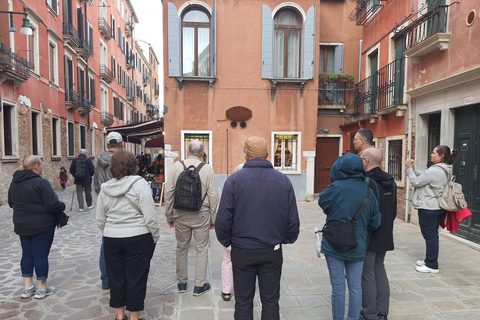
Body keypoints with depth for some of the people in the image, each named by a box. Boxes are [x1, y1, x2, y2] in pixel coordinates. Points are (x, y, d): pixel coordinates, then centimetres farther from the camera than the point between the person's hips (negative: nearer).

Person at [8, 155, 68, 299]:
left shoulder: (15, 183, 6)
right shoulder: (41, 182, -20)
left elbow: (11, 203, 16)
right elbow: (53, 205, -23)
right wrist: (62, 206, -4)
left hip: (21, 225, 7)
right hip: (42, 225, -7)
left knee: (27, 255, 16)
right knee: (41, 255, 3)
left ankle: (28, 287, 24)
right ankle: (42, 288, 15)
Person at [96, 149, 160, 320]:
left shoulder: (105, 188, 3)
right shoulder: (139, 184, -13)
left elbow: (100, 220, 8)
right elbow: (150, 216, -16)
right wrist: (155, 237, -4)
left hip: (111, 240, 5)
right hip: (138, 239, -5)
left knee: (116, 277, 16)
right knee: (136, 278, 7)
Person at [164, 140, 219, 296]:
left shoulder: (177, 166, -3)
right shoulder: (207, 169, -6)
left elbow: (168, 192, 0)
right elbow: (213, 196, -4)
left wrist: (169, 216, 10)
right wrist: (213, 219, 6)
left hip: (181, 215, 2)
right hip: (201, 215, -1)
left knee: (182, 249, 16)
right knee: (202, 250, 11)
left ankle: (181, 283, 29)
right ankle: (199, 286, 18)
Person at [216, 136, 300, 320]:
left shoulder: (234, 180, -10)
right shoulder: (283, 181, -4)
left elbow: (223, 219, -10)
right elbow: (293, 220, 0)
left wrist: (226, 241, 7)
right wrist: (286, 239, 16)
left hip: (242, 251, -1)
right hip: (272, 252, 2)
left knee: (243, 302, 14)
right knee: (271, 302, 16)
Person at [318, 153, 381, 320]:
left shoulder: (336, 188, -17)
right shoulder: (368, 192, -3)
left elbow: (322, 201, 1)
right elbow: (375, 222, 4)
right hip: (358, 247, 4)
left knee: (338, 287, 8)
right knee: (355, 287, 15)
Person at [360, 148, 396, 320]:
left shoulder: (366, 182, -20)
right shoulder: (390, 181, 8)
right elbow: (394, 209, 16)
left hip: (368, 237, -8)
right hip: (385, 237, 9)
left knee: (367, 275, 2)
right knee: (380, 271, 18)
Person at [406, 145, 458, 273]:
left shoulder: (434, 171, -21)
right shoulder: (445, 170, 12)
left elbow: (416, 182, -16)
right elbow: (422, 176, 13)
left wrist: (409, 168, -8)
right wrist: (413, 168, 2)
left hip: (428, 208, -10)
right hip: (438, 208, 10)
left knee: (430, 236, -1)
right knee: (433, 235, 18)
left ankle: (432, 265, 8)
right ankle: (430, 260, 30)